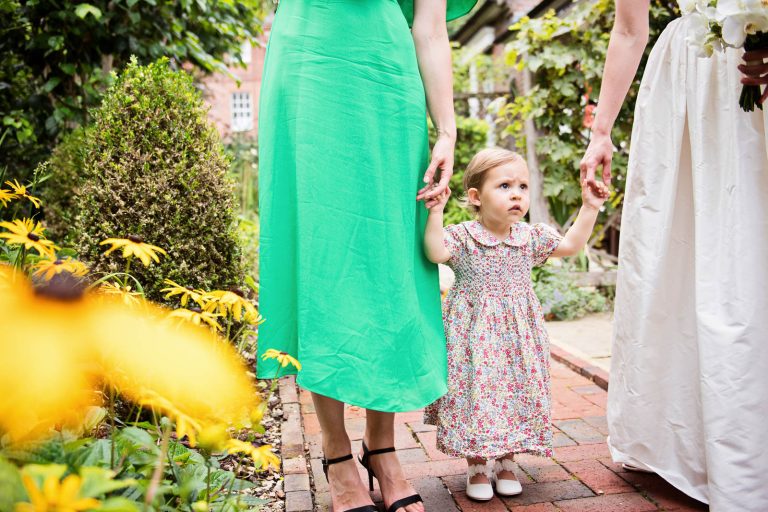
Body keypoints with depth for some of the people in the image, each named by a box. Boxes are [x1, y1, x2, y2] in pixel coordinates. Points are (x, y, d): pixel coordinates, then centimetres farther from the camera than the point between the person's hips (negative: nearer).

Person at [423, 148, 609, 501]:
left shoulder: (531, 238, 3)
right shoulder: (461, 237, -10)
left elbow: (571, 245, 10)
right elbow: (435, 252, -26)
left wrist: (589, 208, 5)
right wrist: (435, 213, -34)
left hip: (516, 332, 4)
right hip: (474, 333, -3)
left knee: (517, 389, 8)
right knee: (475, 390, 0)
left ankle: (505, 461, 27)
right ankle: (476, 465, 19)